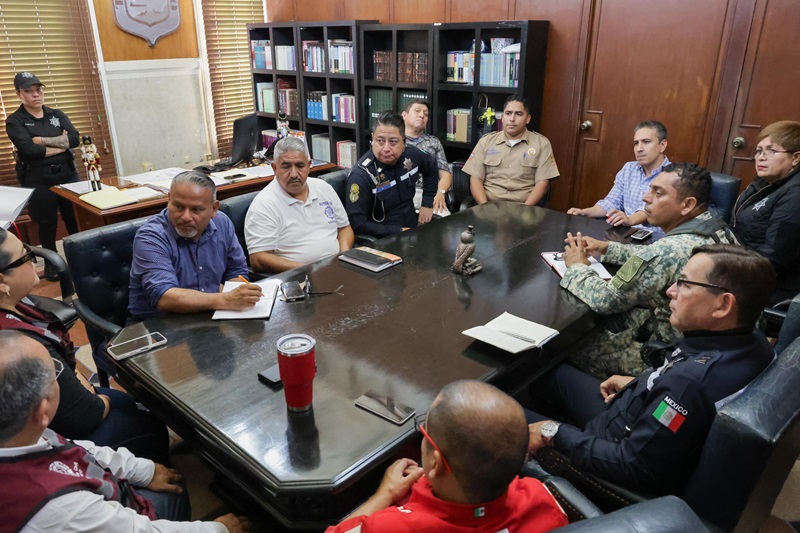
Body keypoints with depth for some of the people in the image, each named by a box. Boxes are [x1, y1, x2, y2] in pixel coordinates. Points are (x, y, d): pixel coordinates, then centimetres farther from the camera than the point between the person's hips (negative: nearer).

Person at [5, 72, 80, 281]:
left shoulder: (57, 114, 8)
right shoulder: (14, 121, -3)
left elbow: (75, 138, -8)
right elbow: (29, 150, -18)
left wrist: (41, 140, -14)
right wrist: (61, 144, -11)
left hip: (68, 175, 3)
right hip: (38, 182, -3)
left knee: (75, 219, 9)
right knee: (47, 224, 8)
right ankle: (51, 263, 23)